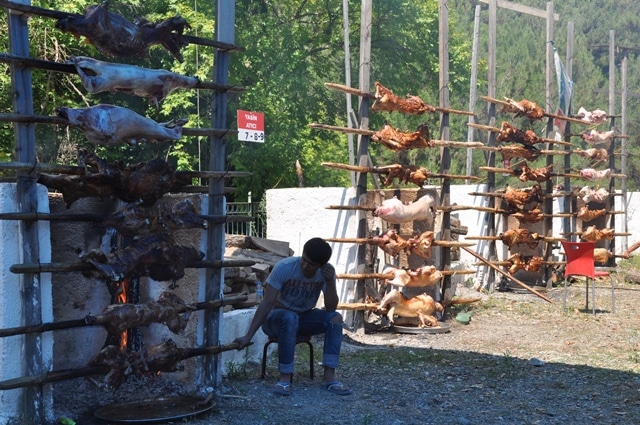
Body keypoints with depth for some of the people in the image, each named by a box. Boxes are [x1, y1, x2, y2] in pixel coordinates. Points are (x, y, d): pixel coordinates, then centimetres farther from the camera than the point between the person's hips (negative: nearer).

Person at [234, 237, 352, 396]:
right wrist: (248, 336, -33)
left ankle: (329, 376, -23)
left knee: (335, 318, -23)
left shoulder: (327, 272, -14)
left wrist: (330, 282, -32)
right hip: (277, 316, -4)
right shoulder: (284, 267, -25)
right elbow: (266, 303, -27)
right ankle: (284, 378, -32)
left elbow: (331, 308, -17)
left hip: (304, 317, 4)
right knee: (290, 318, -38)